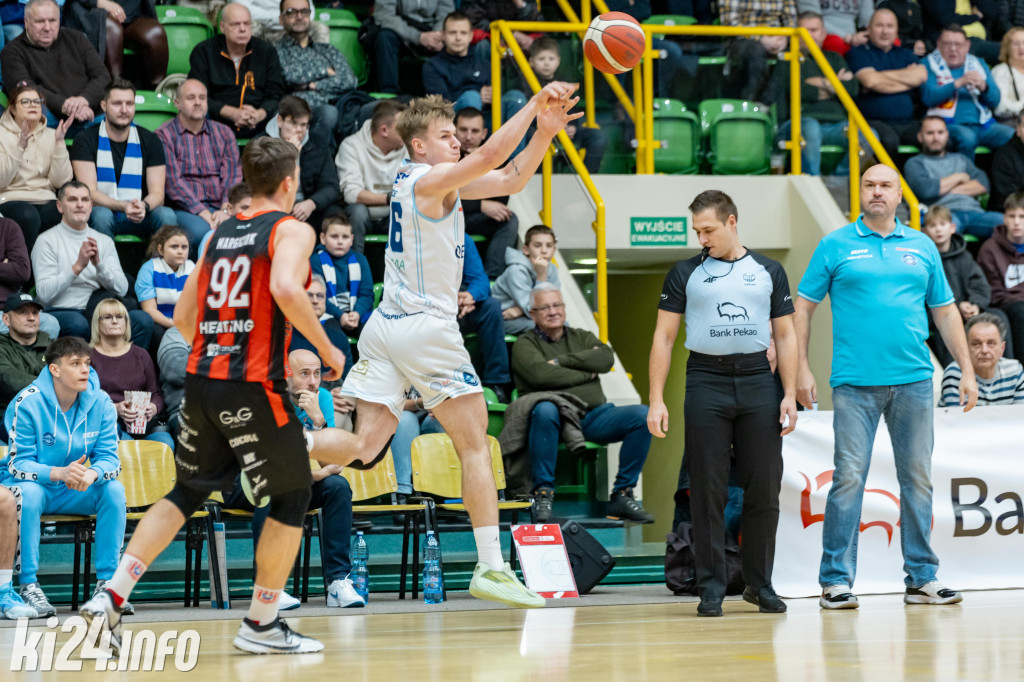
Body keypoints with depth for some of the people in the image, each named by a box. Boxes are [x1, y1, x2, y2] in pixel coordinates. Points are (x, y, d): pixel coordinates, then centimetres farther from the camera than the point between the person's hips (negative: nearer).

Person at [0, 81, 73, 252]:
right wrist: (20, 147, -18)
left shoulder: (49, 136, 13)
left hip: (45, 201, 3)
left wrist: (59, 143, -7)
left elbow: (60, 182, 1)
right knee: (28, 216, -38)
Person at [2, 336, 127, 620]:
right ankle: (29, 584, -29)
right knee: (27, 492, -36)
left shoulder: (100, 403, -7)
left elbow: (109, 457, -9)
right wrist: (59, 473, -39)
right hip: (35, 487, -4)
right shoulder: (27, 404, -18)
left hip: (76, 493, 4)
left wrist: (91, 474, -35)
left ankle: (106, 582, -17)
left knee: (114, 489, -22)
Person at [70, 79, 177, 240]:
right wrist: (124, 207, -28)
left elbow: (157, 193, 0)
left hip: (140, 219, 2)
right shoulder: (86, 140, -1)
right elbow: (89, 193, -10)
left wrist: (144, 206, -26)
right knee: (101, 215, -36)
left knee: (166, 215, -28)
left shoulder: (150, 141, 7)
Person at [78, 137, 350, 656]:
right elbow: (287, 289, -24)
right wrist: (326, 348, -13)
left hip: (201, 380, 7)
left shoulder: (219, 234, 16)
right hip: (253, 387, -7)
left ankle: (111, 597, 7)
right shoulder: (292, 230, -3)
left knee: (186, 494, 20)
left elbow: (183, 317, 18)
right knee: (292, 498, 10)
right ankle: (260, 626, 12)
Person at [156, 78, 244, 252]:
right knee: (202, 231, -38)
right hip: (184, 209, -3)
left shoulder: (223, 133, 19)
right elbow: (173, 181, -5)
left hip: (220, 207, 3)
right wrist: (203, 213, -16)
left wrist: (226, 210, -11)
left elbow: (233, 175, 9)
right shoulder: (165, 134, 5)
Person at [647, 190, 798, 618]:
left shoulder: (768, 272, 10)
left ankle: (760, 584, 12)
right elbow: (664, 337, 6)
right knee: (708, 490, -2)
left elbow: (785, 335, 12)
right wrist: (656, 400, -3)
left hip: (758, 380, 1)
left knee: (764, 488, 1)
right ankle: (711, 587, 4)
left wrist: (789, 394, 2)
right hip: (707, 380, -1)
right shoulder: (685, 274, 7)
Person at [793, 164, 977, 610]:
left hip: (913, 381, 3)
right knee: (849, 478, -6)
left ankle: (922, 577, 13)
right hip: (854, 383, -3)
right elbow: (803, 308, 4)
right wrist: (801, 370, -4)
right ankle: (835, 580, -1)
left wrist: (967, 371, 10)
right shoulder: (835, 246, 4)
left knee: (917, 478, 5)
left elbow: (945, 312, 16)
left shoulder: (922, 247, 12)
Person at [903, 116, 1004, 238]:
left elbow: (983, 185, 16)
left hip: (973, 211, 5)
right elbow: (925, 189, -4)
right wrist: (959, 177, 10)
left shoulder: (960, 159, 32)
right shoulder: (914, 163, 18)